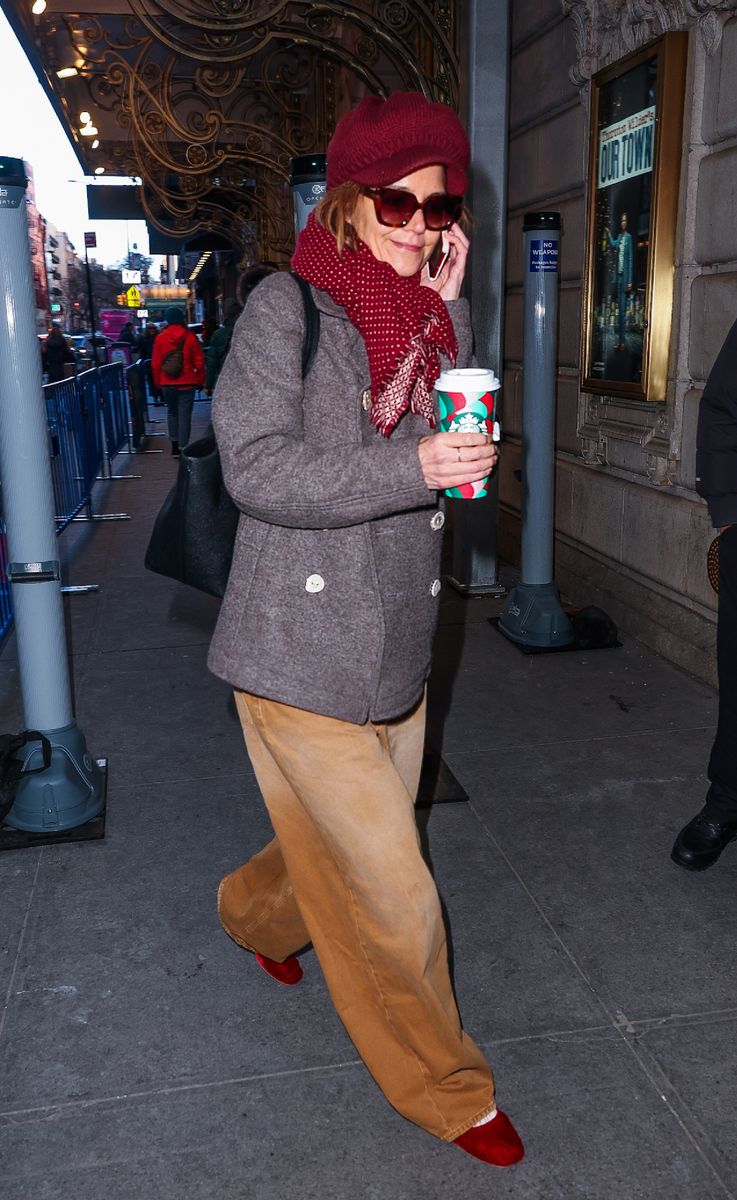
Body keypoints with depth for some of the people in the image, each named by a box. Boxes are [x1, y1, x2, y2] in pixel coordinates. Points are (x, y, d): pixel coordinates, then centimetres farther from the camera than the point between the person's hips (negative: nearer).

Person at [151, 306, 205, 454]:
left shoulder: (160, 338, -1)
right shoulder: (190, 337, -6)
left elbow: (155, 363, 1)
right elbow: (199, 362, -4)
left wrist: (157, 383, 10)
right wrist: (200, 381, 6)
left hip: (167, 384, 2)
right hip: (187, 383, -2)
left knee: (172, 413, 19)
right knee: (184, 415, 1)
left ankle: (174, 444, 19)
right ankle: (182, 447, -2)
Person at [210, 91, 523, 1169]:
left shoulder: (428, 318, 12)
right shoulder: (289, 306, -9)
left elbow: (466, 445, 6)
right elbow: (258, 466, -17)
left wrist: (451, 313, 0)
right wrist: (413, 468, -26)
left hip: (396, 645, 7)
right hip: (302, 654, -7)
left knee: (348, 852, 22)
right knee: (393, 894, 0)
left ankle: (256, 912, 55)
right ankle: (447, 1089, 25)